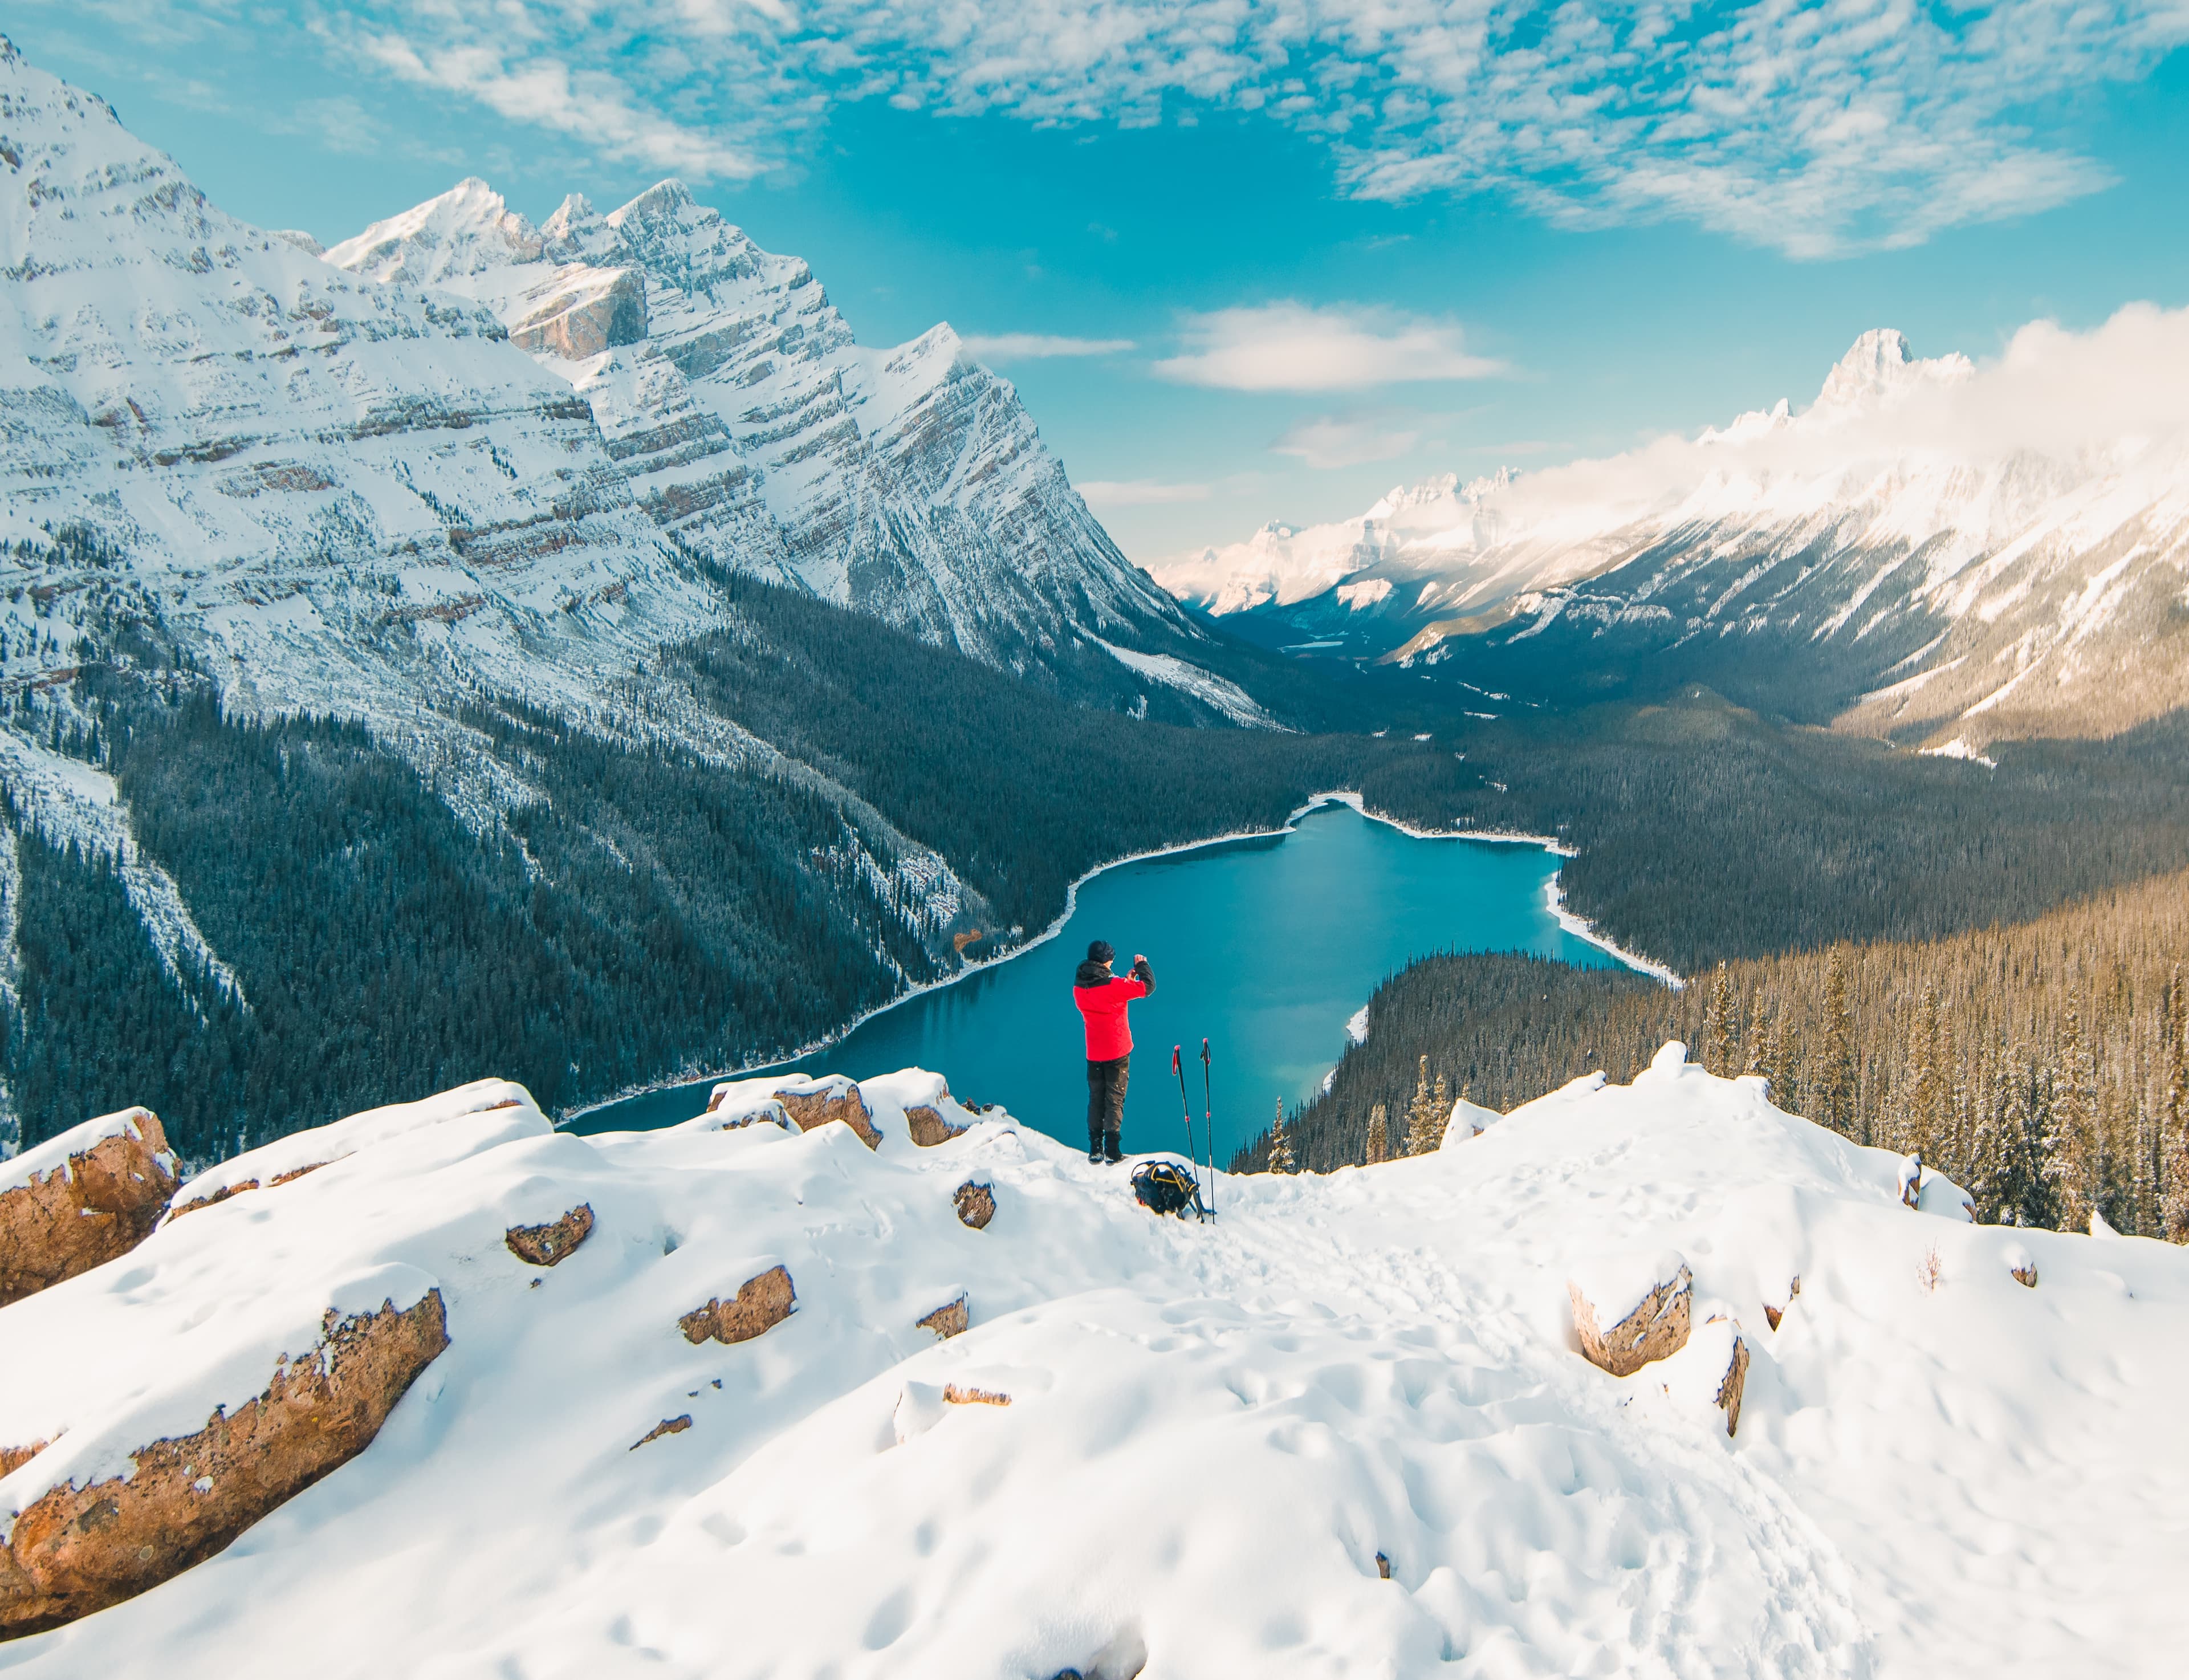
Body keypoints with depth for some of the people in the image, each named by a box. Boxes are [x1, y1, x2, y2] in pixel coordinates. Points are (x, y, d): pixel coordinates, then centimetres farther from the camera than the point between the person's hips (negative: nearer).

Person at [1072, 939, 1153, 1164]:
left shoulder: (1079, 987, 0)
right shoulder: (1113, 985, -19)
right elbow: (1148, 987, -12)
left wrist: (1126, 981, 15)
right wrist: (1142, 966, 5)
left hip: (1093, 1053, 5)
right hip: (1117, 1051, -5)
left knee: (1095, 1099, 14)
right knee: (1115, 1099, 3)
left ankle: (1095, 1149, 14)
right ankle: (1112, 1150, 0)